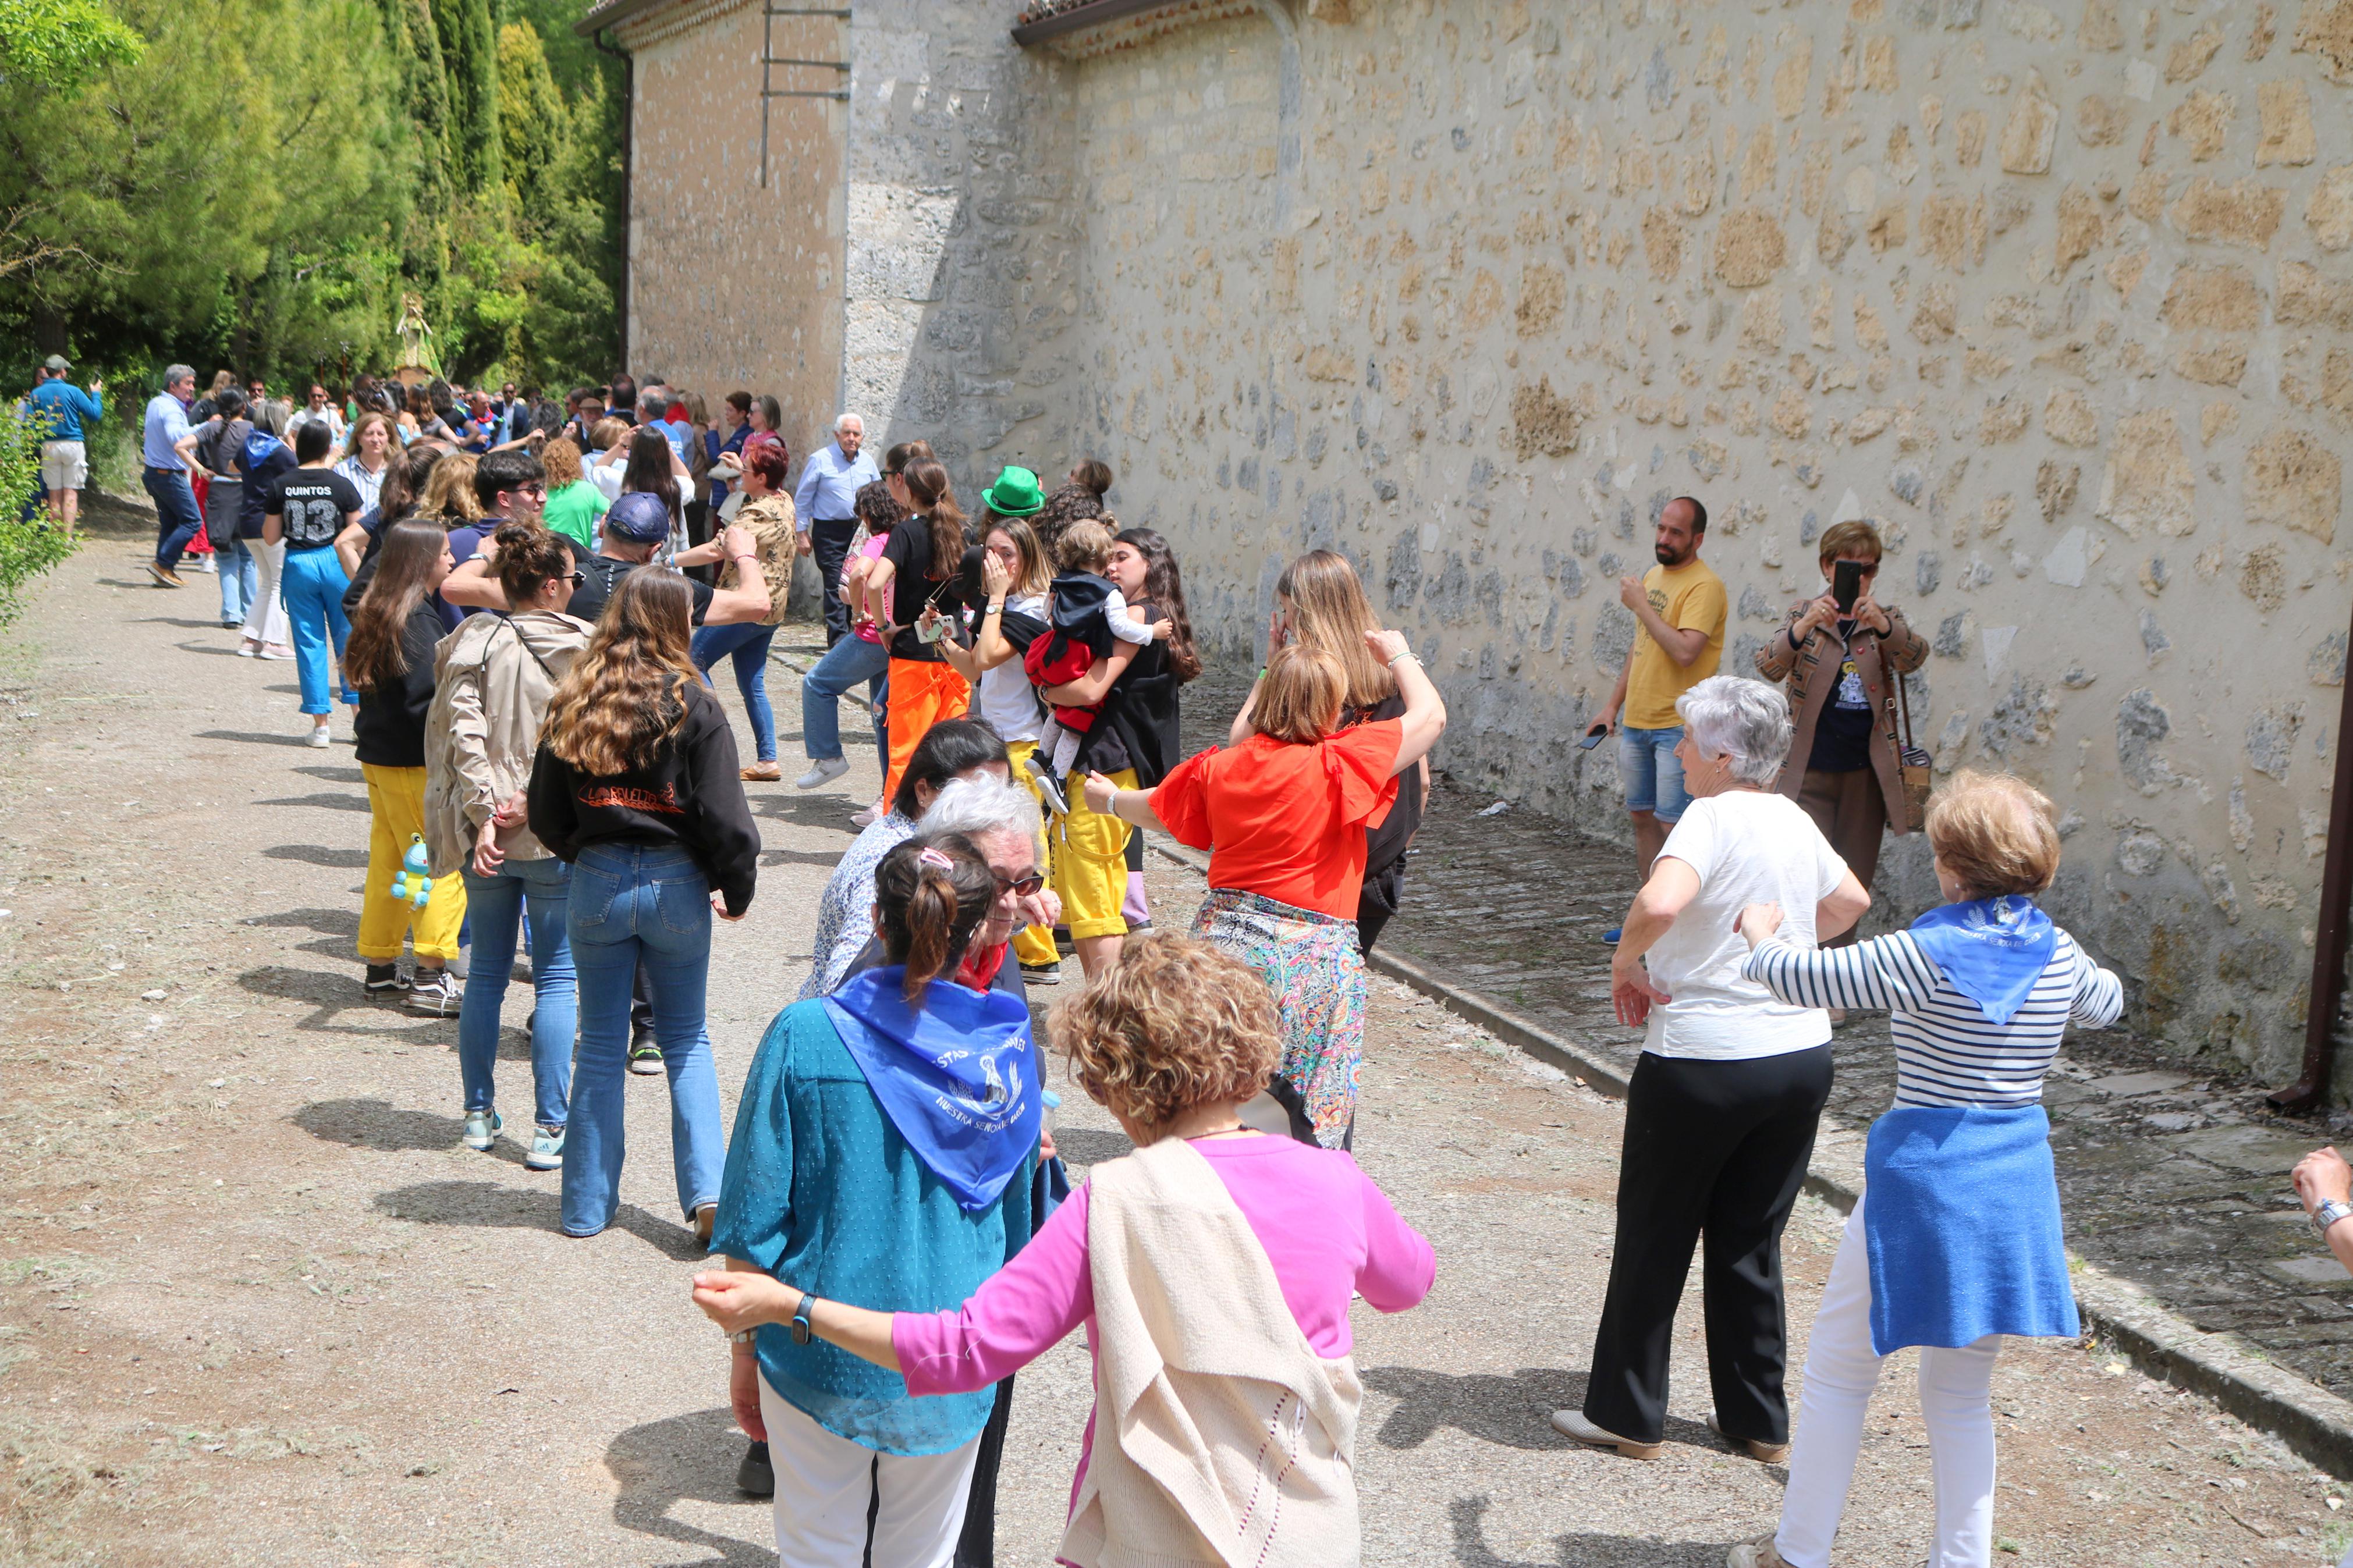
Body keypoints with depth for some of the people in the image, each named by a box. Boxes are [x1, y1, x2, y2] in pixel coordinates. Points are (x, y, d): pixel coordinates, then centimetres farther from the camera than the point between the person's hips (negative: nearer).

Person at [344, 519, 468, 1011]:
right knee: (445, 864, -3)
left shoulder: (377, 611, 10)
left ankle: (380, 968, 24)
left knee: (388, 861, 16)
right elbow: (423, 698, -24)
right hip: (413, 763, -9)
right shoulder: (417, 620, -18)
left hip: (378, 754, 9)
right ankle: (432, 976, -3)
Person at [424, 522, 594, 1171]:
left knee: (486, 973, 15)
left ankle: (479, 1115, 24)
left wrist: (483, 815, -11)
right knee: (557, 979, 5)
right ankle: (550, 1128, 5)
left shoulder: (472, 643, -1)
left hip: (487, 833, 3)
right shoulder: (582, 649, -7)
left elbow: (463, 734, -9)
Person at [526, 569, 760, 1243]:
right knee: (686, 1041, 13)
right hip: (675, 884, -2)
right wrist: (737, 888, 3)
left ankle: (589, 1205, 18)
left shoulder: (573, 701, -1)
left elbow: (545, 813, 5)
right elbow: (724, 815, -11)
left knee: (601, 1045, 12)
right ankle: (706, 1191, 3)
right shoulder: (691, 705, -10)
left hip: (596, 884, 2)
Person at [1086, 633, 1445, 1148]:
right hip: (1310, 956, -5)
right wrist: (1398, 655, 12)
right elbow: (1432, 714, -6)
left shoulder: (1220, 768, 3)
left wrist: (1110, 799, 45)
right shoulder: (1340, 766, -13)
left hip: (1223, 937, 5)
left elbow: (1153, 809, 22)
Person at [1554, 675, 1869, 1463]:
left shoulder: (1713, 817, -16)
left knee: (1654, 1237, 9)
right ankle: (1760, 1420, 24)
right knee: (1752, 1243, 17)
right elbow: (1851, 901, 25)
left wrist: (1625, 962, -16)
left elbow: (1659, 902, -34)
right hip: (1803, 1055, 7)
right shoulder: (1797, 821, 7)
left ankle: (1626, 1414, 19)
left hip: (1705, 1062, -7)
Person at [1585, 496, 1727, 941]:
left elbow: (1685, 651, -27)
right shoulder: (1651, 577, 13)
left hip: (1678, 727, -9)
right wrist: (1613, 705, 20)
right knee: (1642, 817, 14)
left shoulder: (1704, 586, -14)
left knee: (1674, 826, -8)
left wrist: (1640, 604, -18)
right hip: (1636, 722, 9)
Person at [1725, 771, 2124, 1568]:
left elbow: (1797, 977, -16)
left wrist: (1763, 931, 4)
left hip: (1922, 1179, -5)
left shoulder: (1921, 956, -16)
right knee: (1963, 1392, 19)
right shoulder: (2059, 956, 1)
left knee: (1837, 1372, 11)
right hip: (2017, 1181, 5)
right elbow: (2107, 1002, 24)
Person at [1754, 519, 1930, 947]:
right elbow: (1768, 667, -15)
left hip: (1867, 771, 2)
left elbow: (1914, 657, -15)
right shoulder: (1804, 615, 3)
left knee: (1854, 883, 8)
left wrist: (1882, 624, -36)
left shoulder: (1887, 619, 7)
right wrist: (1804, 627, -35)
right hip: (1811, 770, -2)